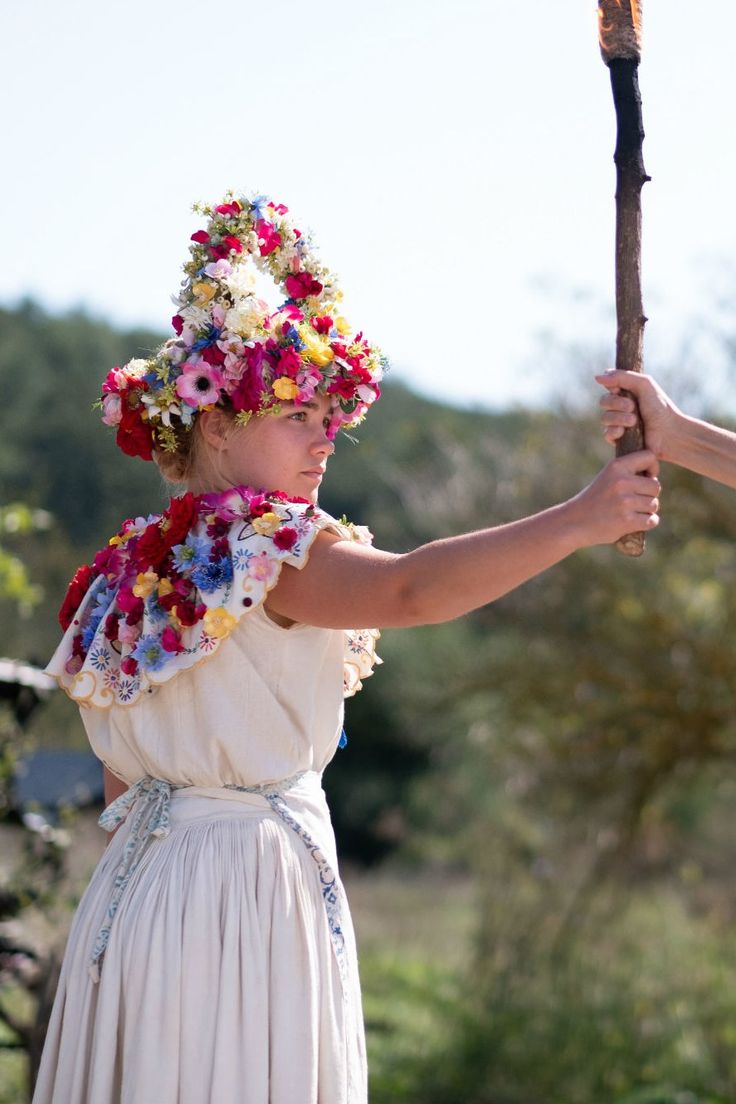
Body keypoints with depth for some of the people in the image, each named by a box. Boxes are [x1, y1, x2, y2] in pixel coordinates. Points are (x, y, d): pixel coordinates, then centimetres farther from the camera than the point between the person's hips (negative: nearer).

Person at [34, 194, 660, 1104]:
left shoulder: (127, 571, 14)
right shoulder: (256, 539, -12)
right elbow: (409, 590, -29)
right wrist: (577, 519, -30)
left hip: (137, 886, 9)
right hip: (244, 889, -9)